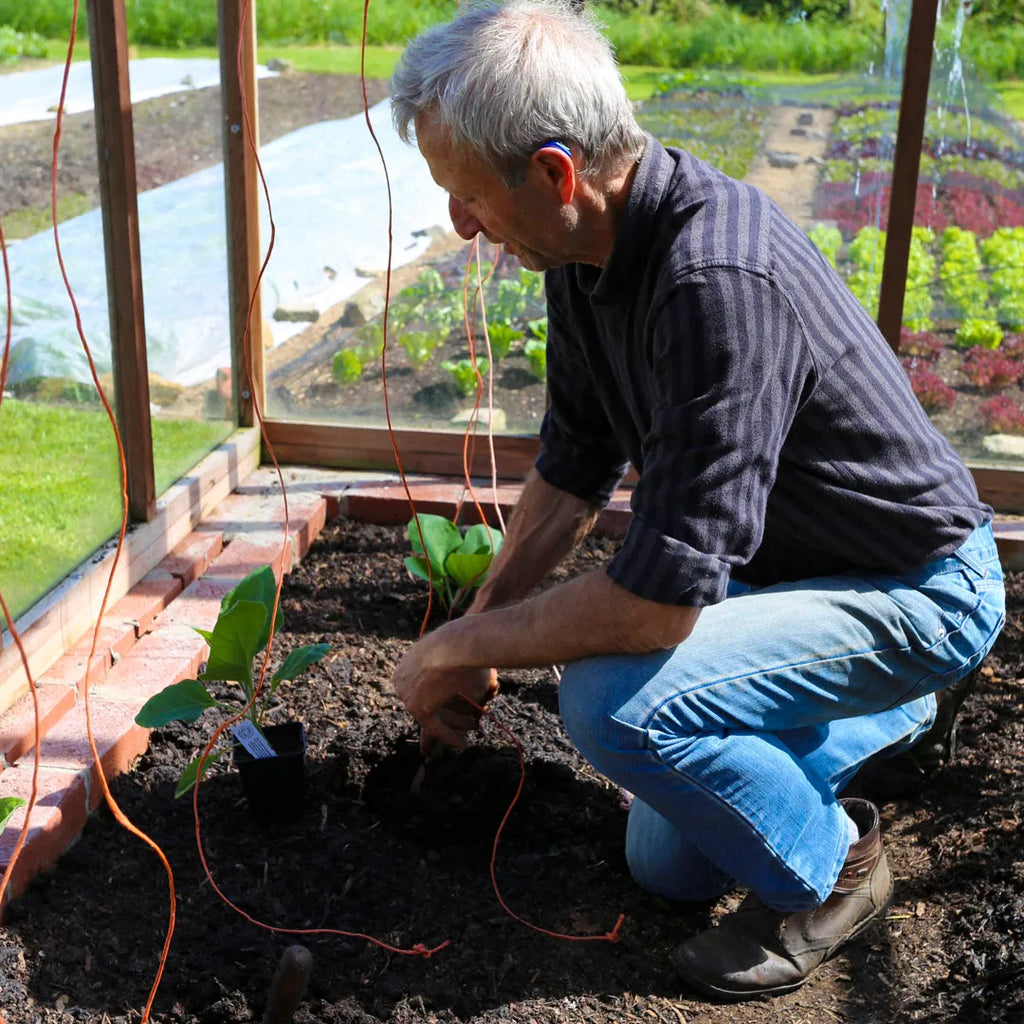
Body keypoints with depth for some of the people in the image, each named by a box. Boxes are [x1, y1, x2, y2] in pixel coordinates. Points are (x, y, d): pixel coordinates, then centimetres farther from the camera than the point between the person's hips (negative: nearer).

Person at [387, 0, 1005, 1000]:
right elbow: (574, 469, 6)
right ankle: (885, 715, 37)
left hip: (917, 589, -8)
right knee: (666, 865, 17)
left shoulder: (718, 282, -37)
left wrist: (455, 648, -22)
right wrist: (475, 632, 3)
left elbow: (660, 598, -37)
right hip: (782, 566, 9)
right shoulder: (585, 248, -7)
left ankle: (827, 868, -3)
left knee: (617, 696, -32)